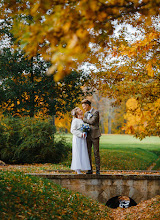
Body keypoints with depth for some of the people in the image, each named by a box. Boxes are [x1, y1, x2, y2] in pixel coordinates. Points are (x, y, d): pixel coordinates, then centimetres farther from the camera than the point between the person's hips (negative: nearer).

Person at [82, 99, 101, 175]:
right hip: (88, 136, 6)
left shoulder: (96, 112, -5)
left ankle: (98, 169, 2)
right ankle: (90, 169, 8)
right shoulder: (86, 113, 17)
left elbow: (92, 122, -16)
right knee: (88, 153, 4)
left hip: (95, 135, -6)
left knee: (96, 153, -3)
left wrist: (84, 119, -3)